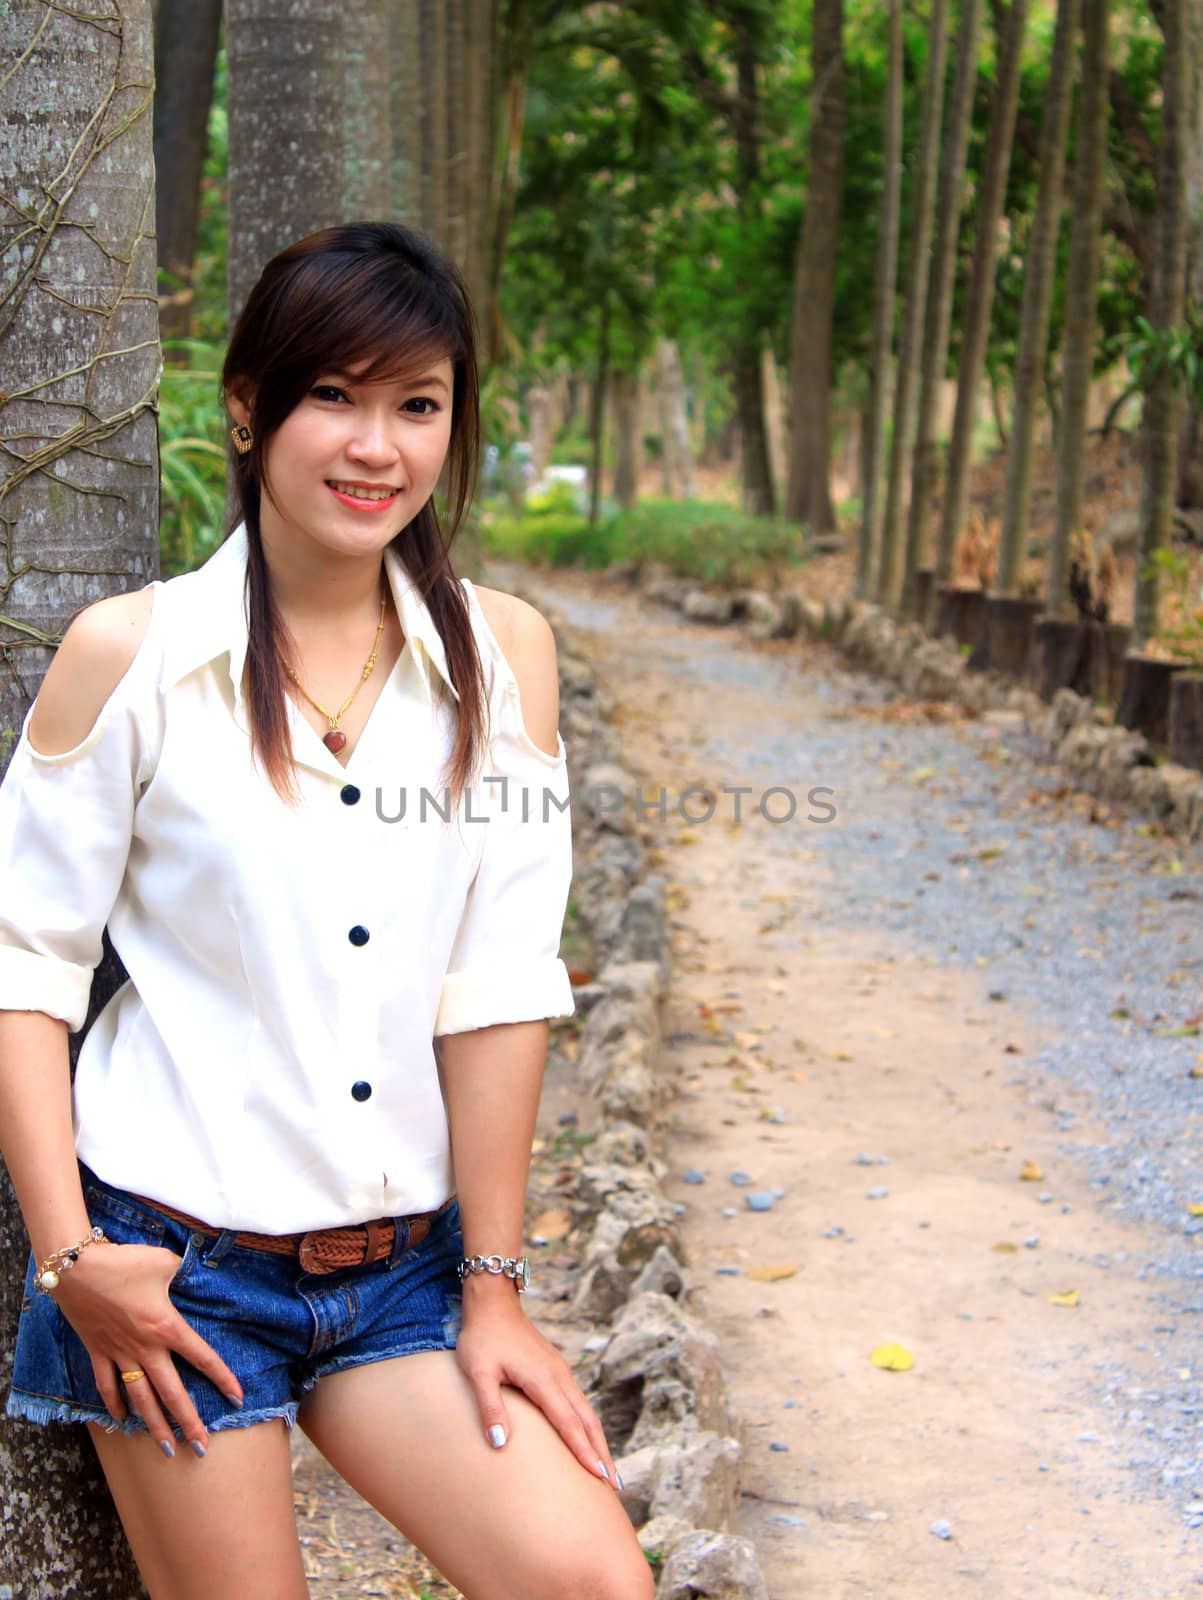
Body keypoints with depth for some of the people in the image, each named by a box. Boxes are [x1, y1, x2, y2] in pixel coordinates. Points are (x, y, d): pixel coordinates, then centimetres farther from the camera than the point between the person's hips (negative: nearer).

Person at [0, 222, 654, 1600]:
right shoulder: (127, 653, -7)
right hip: (177, 1260, -2)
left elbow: (499, 987, -2)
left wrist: (492, 1287, -1)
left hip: (405, 1264, 2)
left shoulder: (503, 653, -1)